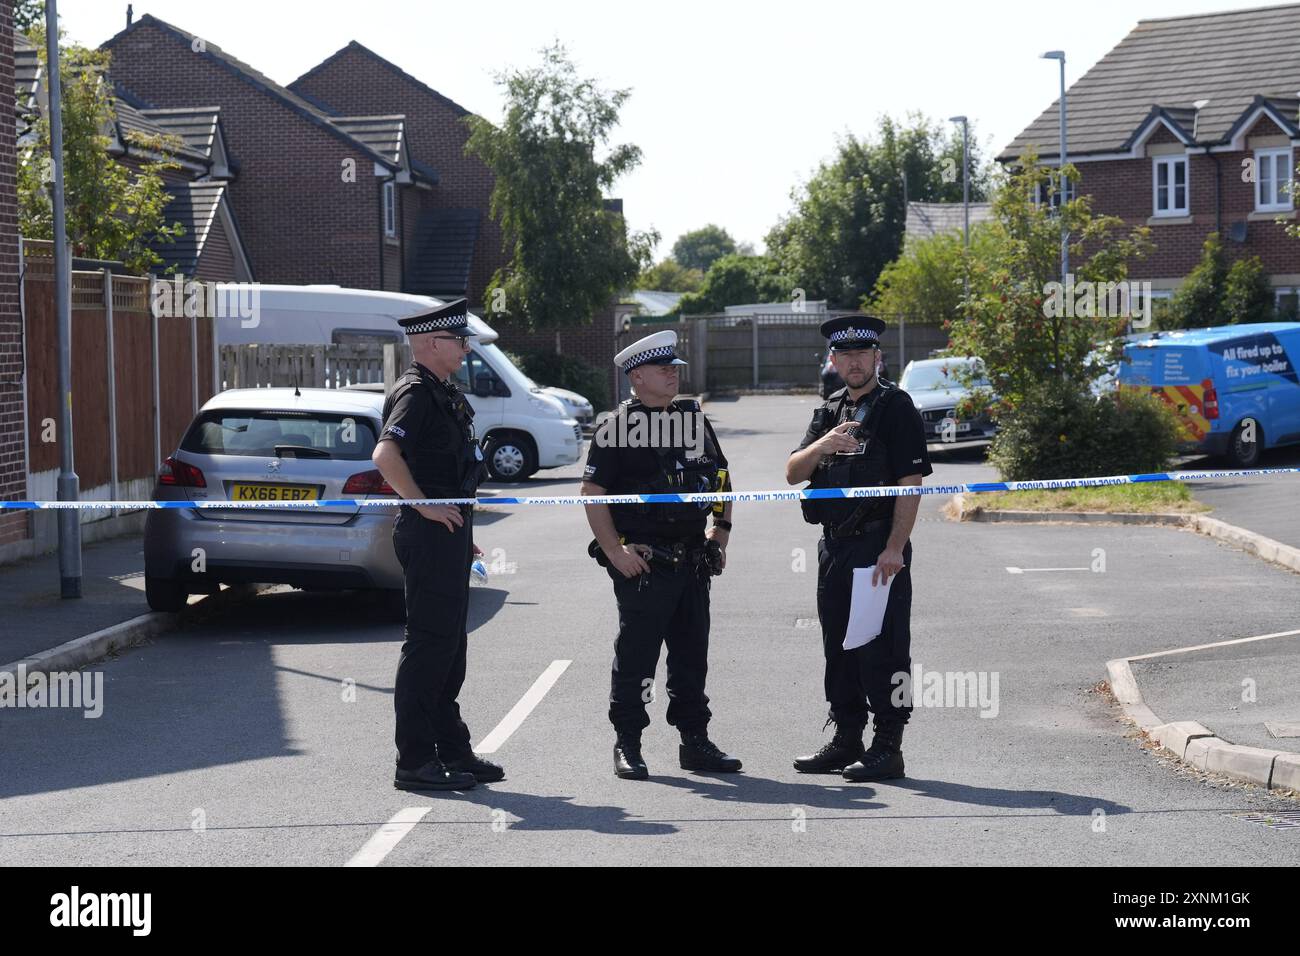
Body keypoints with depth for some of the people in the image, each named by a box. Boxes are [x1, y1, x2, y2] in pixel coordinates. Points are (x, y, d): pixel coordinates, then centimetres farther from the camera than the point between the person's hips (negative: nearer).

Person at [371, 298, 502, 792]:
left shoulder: (443, 393, 17)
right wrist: (425, 506, -23)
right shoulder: (415, 392, -15)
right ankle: (415, 762, -2)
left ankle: (452, 751, 22)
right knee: (429, 644, -6)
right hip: (430, 531, -10)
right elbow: (385, 454, -30)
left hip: (449, 531, 10)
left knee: (449, 644, 14)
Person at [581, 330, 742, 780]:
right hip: (642, 564, -6)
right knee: (635, 658, -1)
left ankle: (695, 742, 21)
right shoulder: (617, 427, -7)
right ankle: (627, 746, 9)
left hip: (693, 562, 6)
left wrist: (719, 535, 12)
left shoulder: (695, 420, 13)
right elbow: (593, 493, -10)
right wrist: (614, 552, -16)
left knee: (692, 655, 12)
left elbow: (720, 482, 22)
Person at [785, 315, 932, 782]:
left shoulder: (896, 407, -5)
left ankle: (887, 747, -1)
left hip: (879, 546, -7)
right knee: (839, 644, 13)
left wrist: (894, 549, -18)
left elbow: (910, 483, -11)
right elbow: (793, 473, 9)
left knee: (882, 647, -6)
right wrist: (822, 446, -12)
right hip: (834, 546, 7)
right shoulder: (830, 411, 16)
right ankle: (846, 739, 23)